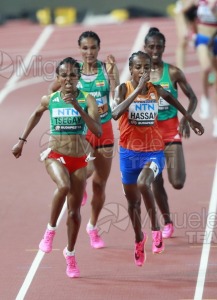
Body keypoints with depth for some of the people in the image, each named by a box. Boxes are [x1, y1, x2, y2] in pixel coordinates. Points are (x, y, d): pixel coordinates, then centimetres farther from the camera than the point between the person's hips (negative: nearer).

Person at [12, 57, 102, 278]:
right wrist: (22, 140, 22)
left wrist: (78, 107, -25)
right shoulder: (49, 100, -1)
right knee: (64, 186, -34)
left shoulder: (87, 100, -7)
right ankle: (50, 230, -14)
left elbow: (98, 131, -18)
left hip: (79, 160, 1)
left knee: (74, 211, 7)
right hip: (55, 155, -1)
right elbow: (37, 114, 22)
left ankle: (70, 253, 29)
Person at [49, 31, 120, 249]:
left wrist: (111, 72, -25)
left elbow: (116, 96, -15)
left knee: (100, 184, 10)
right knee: (85, 170, -29)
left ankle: (93, 227, 31)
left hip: (103, 130, 2)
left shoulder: (107, 68, -4)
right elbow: (53, 90, 4)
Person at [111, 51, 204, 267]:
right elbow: (115, 113, -28)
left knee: (143, 184, -31)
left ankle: (156, 228, -11)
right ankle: (139, 238, 39)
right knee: (133, 201, 11)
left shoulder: (156, 90, -1)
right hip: (129, 152, 0)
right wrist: (137, 90, -30)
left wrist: (189, 119, 31)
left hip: (153, 152, 0)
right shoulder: (123, 89, -9)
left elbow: (170, 97, 24)